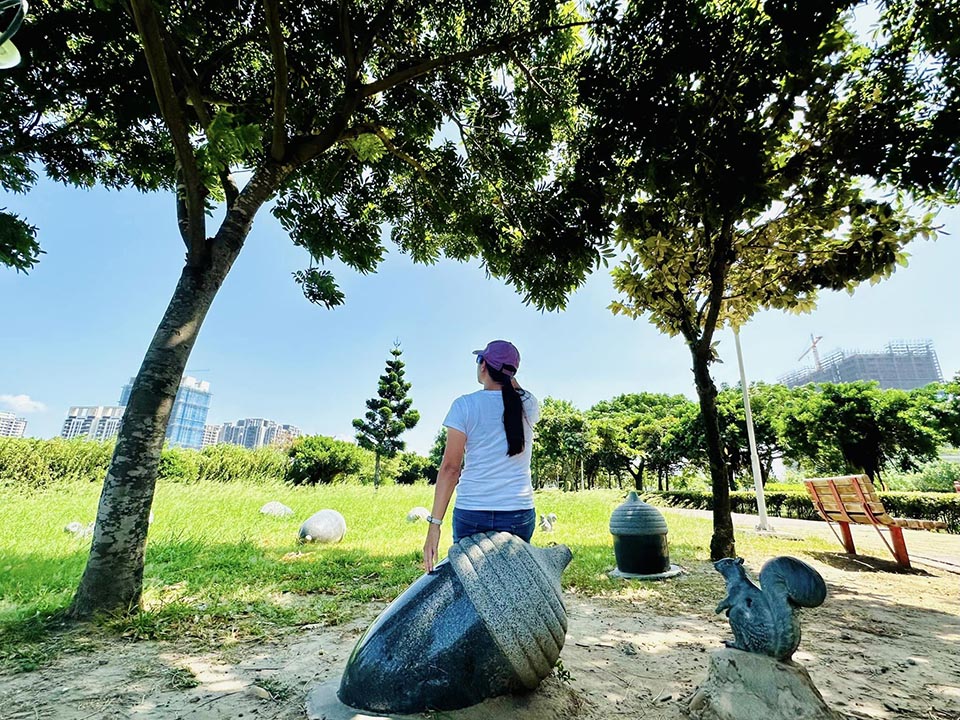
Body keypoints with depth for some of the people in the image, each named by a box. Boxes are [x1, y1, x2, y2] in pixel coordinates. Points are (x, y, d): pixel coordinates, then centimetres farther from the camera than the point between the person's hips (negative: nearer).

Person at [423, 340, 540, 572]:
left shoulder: (464, 405, -5)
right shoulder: (529, 405, 2)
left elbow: (450, 467, -9)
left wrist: (435, 523, -6)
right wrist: (508, 377, 18)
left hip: (471, 512, -2)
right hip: (519, 513, 3)